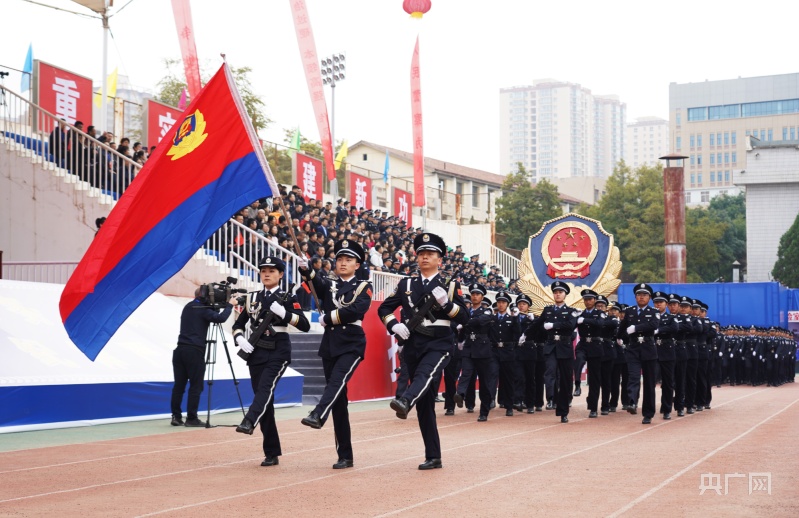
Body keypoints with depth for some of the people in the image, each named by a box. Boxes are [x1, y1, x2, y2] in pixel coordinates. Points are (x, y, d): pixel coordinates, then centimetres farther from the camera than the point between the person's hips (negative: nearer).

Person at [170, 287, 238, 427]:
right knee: (196, 386, -2)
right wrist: (229, 305, -5)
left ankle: (176, 416, 5)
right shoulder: (203, 309, -5)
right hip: (194, 351, -7)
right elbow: (220, 318, -18)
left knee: (179, 385, 6)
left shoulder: (188, 307, 18)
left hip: (180, 350, 7)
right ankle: (191, 418, -3)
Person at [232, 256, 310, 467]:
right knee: (264, 400, 3)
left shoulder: (287, 298, 2)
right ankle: (272, 453, 9)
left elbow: (305, 325, -7)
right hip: (256, 353, 4)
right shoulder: (252, 298, 12)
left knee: (266, 387, -30)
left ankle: (249, 422, -51)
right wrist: (240, 340, -4)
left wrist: (283, 313, -19)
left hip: (278, 352, -4)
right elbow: (238, 325, 17)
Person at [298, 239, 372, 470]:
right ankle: (345, 456, 7)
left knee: (337, 380, -31)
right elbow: (315, 281, -10)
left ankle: (317, 416, -53)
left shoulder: (364, 287, 4)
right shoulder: (328, 284, 12)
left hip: (352, 344, -3)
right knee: (339, 400, 3)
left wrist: (329, 317, -11)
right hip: (329, 345, 4)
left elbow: (356, 309, -14)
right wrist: (306, 269, -29)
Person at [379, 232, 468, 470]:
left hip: (439, 343, -3)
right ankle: (433, 457, 9)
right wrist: (394, 325, -5)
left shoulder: (450, 285, 5)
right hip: (413, 345, 3)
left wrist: (446, 302, -17)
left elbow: (464, 318, 0)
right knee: (424, 403, 3)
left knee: (425, 373, -36)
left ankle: (404, 402, -65)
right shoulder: (406, 285, 11)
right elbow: (383, 309, 15)